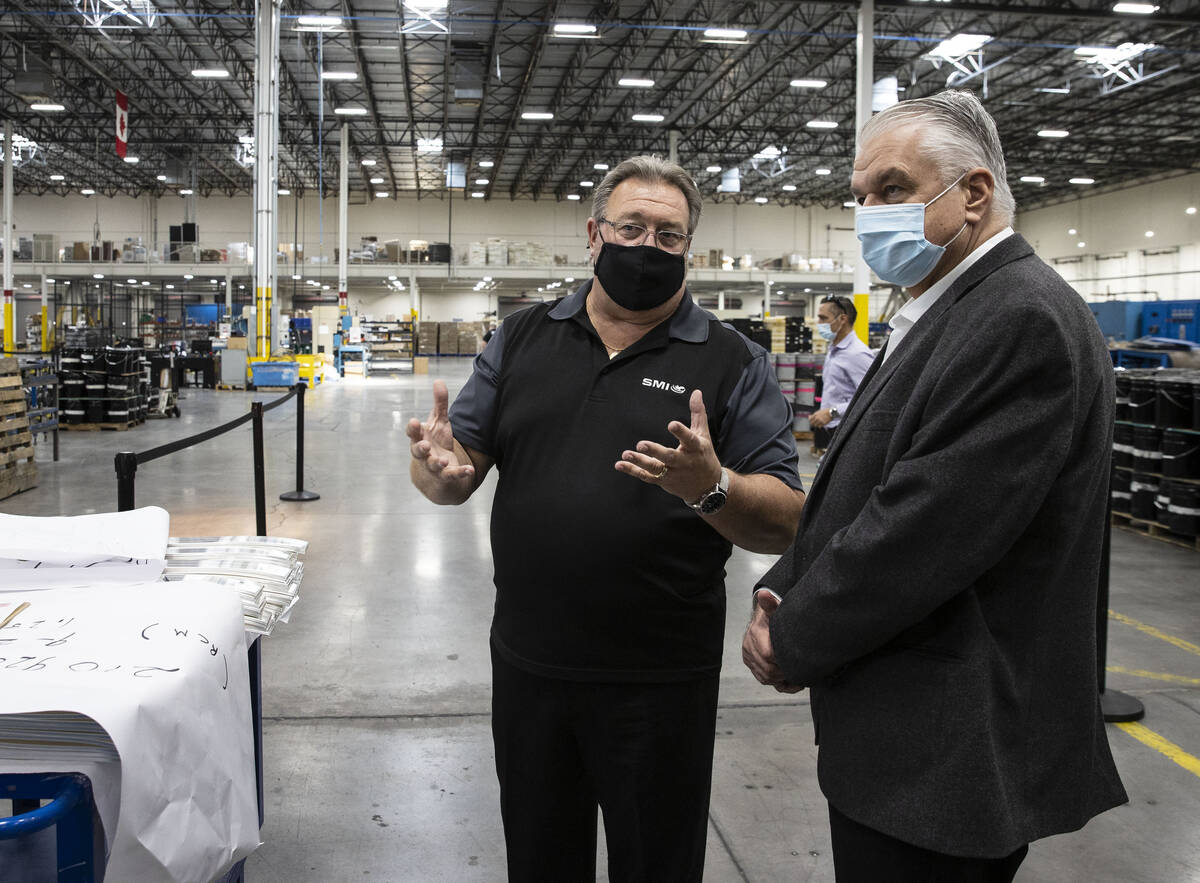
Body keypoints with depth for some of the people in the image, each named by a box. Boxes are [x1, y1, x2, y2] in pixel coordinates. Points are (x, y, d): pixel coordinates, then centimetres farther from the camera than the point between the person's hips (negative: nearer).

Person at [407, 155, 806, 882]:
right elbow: (460, 471, 4)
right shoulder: (523, 339, 5)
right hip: (528, 666, 3)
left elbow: (786, 523, -9)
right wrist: (440, 467, -19)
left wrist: (711, 488, -29)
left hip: (660, 684, -2)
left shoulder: (734, 363, -4)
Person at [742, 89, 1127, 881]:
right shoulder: (945, 313, 12)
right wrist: (781, 595, -2)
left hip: (949, 752, -9)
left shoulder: (1025, 319, -20)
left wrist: (795, 642, -12)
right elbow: (856, 491, 12)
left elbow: (921, 534, -25)